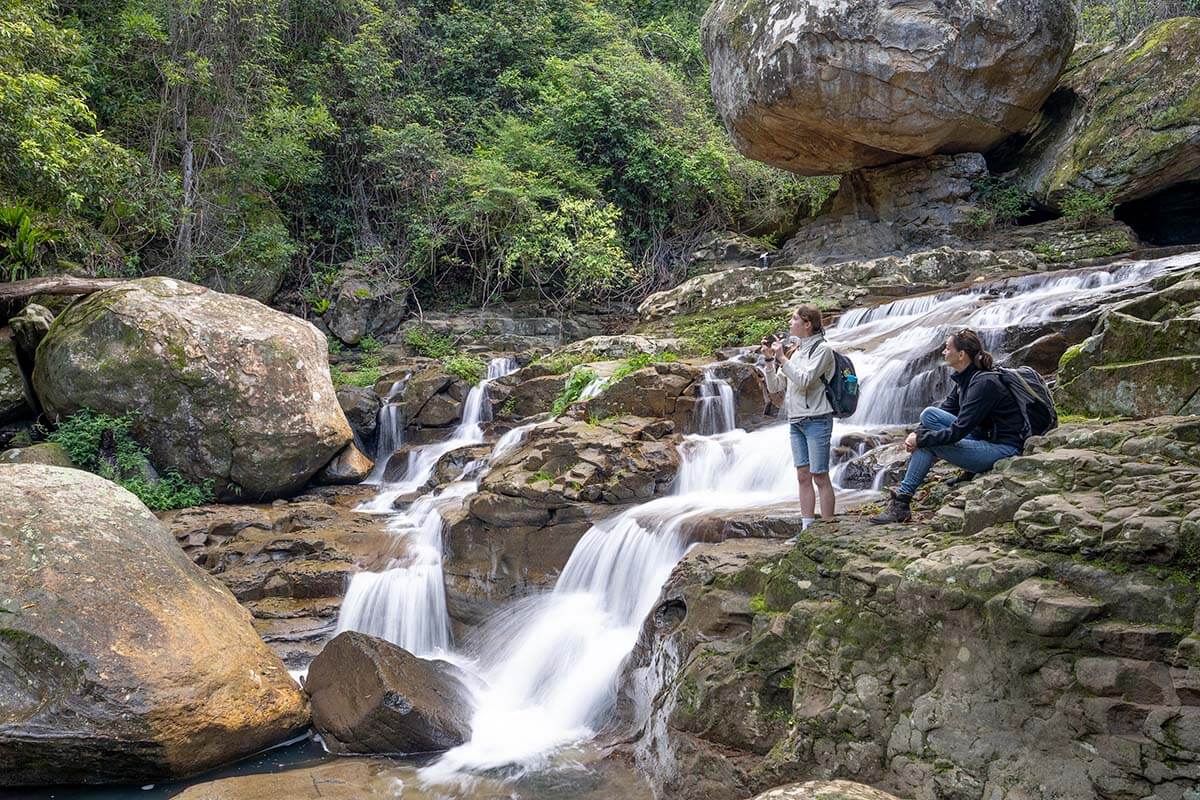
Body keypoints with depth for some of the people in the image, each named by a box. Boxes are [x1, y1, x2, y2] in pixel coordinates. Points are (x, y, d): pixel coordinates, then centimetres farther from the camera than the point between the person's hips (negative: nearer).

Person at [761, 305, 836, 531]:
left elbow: (804, 381, -20)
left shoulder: (821, 349, -7)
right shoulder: (794, 351, 14)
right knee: (803, 476, 8)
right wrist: (769, 360, 0)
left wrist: (781, 358, -15)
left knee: (820, 477, -4)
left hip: (816, 420, -7)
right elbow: (774, 387, 12)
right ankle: (807, 529, 13)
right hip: (795, 421, 7)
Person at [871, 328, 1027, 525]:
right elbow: (945, 410, 12)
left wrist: (920, 439, -17)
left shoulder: (984, 383, -22)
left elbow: (958, 431, -26)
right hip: (984, 438, 10)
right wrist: (916, 434, -6)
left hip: (1002, 449, -10)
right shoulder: (964, 378, 8)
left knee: (927, 443, -17)